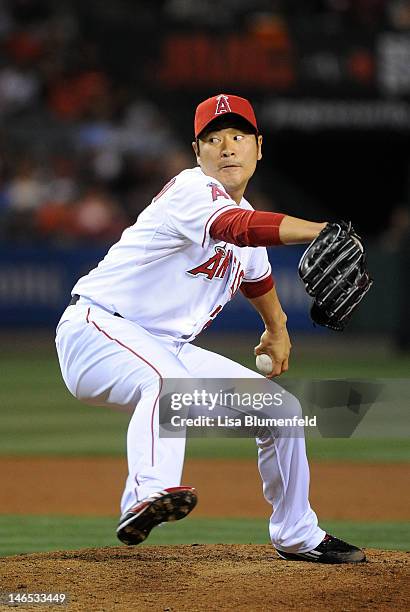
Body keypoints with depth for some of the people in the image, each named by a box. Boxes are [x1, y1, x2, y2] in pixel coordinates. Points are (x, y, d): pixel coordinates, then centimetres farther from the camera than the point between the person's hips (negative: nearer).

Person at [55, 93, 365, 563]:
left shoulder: (242, 213, 11)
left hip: (170, 349, 9)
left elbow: (256, 273, 35)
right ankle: (149, 495, -62)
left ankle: (297, 537, 26)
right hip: (97, 330, -9)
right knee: (170, 381, -42)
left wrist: (277, 328, 49)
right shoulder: (192, 191, -18)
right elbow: (240, 227, -40)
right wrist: (319, 231, -53)